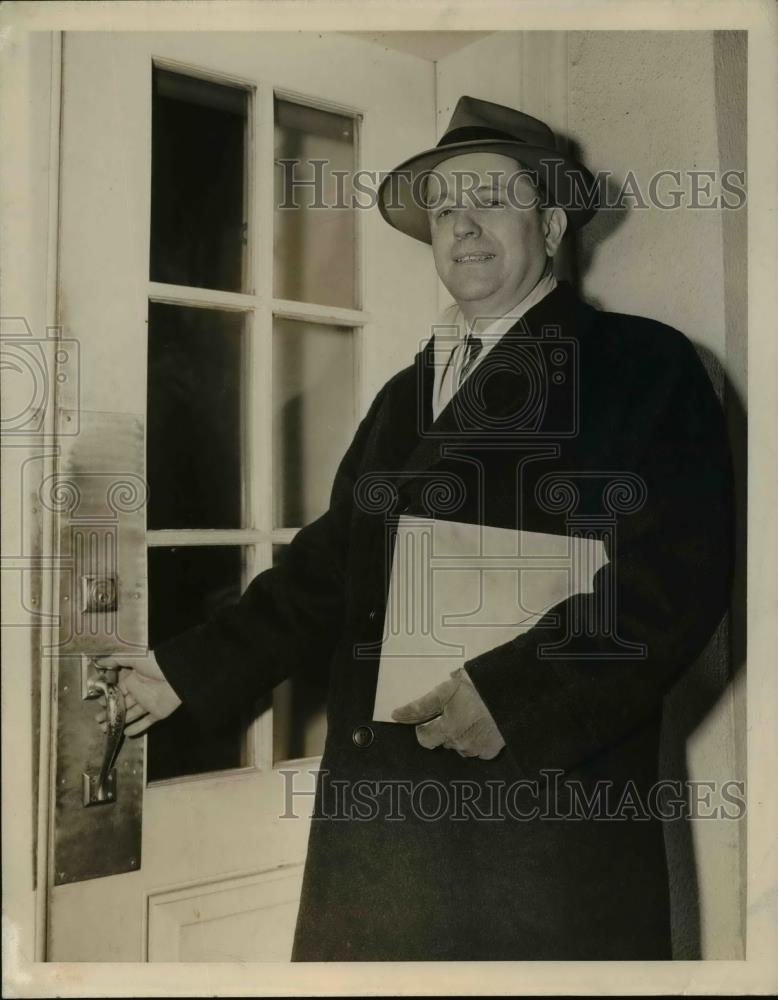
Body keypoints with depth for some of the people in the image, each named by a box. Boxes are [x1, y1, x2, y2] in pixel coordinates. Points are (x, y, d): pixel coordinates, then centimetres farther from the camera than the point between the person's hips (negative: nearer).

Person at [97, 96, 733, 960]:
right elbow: (329, 567, 14)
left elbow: (682, 574, -13)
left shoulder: (643, 365, -3)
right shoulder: (404, 395, 16)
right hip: (383, 802, 5)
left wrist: (515, 692, -20)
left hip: (557, 807, -5)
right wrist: (191, 670, 9)